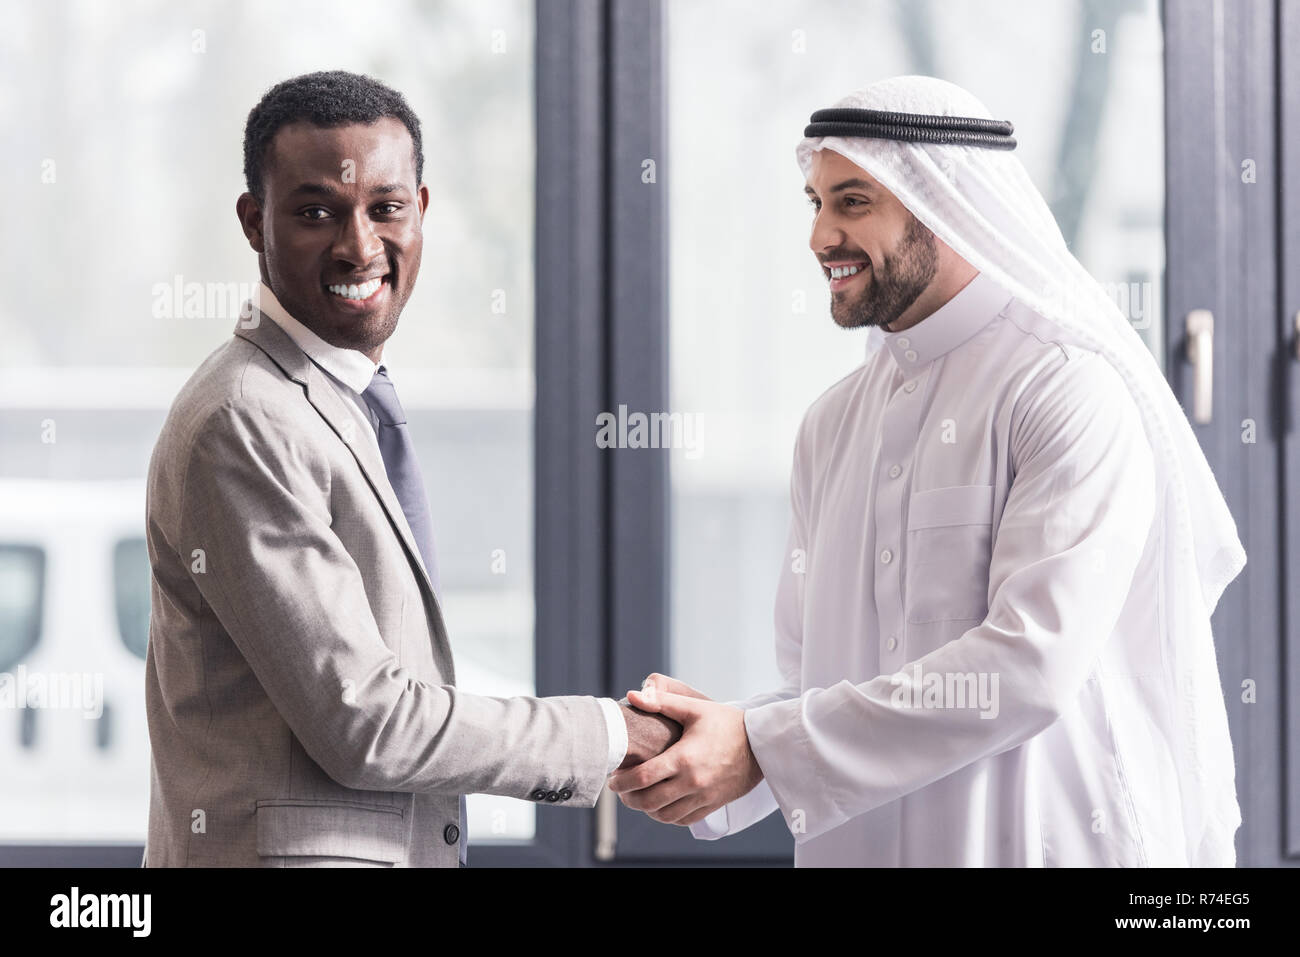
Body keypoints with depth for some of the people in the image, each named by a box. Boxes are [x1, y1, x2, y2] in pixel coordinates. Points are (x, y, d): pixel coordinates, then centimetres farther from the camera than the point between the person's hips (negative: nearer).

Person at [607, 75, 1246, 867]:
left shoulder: (1074, 393, -13)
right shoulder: (834, 427, 10)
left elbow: (1032, 666, -22)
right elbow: (824, 686, 9)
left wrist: (761, 748, -23)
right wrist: (716, 729, -12)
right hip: (865, 847, 6)